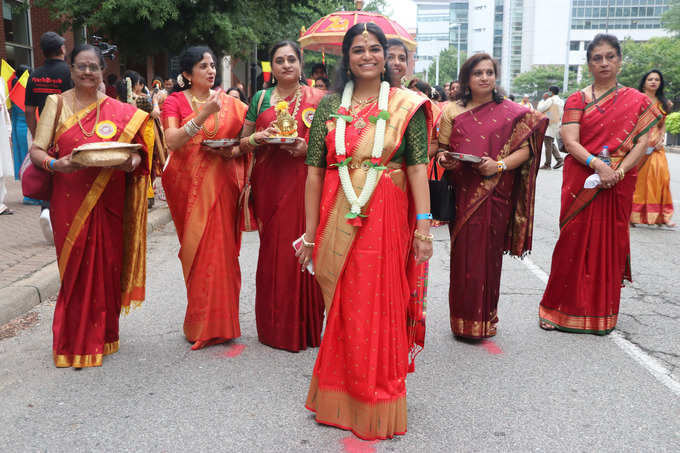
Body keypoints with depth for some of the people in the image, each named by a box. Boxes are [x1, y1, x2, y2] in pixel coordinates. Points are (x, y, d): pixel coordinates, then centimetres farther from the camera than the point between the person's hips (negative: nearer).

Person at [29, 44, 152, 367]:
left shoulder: (119, 110, 9)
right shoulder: (57, 103, 4)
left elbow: (138, 149, 7)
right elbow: (36, 150, -1)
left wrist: (131, 162, -15)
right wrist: (57, 164, -21)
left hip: (109, 202, 2)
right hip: (71, 202, -1)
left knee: (107, 267, 6)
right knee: (76, 270, 0)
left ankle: (103, 336, 24)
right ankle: (75, 344, 13)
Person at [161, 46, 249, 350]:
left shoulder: (229, 102, 10)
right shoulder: (175, 101, 1)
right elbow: (172, 141, -14)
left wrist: (234, 151, -7)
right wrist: (203, 114, -22)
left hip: (223, 184, 2)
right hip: (190, 185, -2)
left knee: (222, 248, 0)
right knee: (197, 250, 0)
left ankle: (219, 322, 15)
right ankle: (203, 324, 15)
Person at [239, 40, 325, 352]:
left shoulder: (316, 99, 8)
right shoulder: (260, 99, 13)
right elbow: (243, 142, 16)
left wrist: (307, 147, -12)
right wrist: (258, 137, -6)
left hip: (306, 183, -1)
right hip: (269, 183, 2)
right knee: (273, 248, 1)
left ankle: (306, 325, 11)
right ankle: (276, 327, 14)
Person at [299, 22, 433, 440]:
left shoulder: (406, 105, 3)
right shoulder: (330, 105, 7)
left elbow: (418, 166, -4)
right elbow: (314, 171, 3)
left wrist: (423, 222, -14)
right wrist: (311, 232, 0)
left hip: (387, 219, -1)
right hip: (337, 220, 2)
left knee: (381, 307, 5)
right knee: (342, 308, 9)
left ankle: (379, 408, 24)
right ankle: (340, 400, 29)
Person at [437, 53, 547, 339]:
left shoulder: (511, 112, 7)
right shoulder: (452, 111, 11)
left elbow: (524, 149, 2)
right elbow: (442, 147, 14)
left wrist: (500, 165, -15)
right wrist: (443, 158, -9)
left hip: (495, 195, -1)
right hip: (463, 194, 1)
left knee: (489, 254, 3)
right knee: (464, 254, 0)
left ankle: (485, 319, 16)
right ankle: (464, 320, 12)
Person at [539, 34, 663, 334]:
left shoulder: (636, 101, 7)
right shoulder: (577, 100, 4)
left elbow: (641, 143, -1)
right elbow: (571, 142, -8)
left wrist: (619, 171, -17)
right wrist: (597, 164, -23)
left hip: (619, 185, 1)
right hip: (581, 183, -1)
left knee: (610, 244, 6)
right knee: (573, 242, 0)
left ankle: (602, 313, 18)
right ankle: (561, 309, 12)